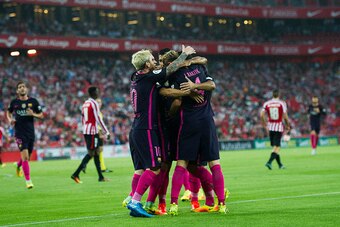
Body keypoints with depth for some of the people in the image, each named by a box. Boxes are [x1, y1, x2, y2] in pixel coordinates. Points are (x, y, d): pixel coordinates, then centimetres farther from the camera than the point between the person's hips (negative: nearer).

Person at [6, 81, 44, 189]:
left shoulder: (33, 101, 2)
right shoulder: (14, 102, 2)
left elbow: (41, 115, 6)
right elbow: (8, 112, 20)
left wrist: (33, 114, -14)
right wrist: (10, 119, 0)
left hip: (31, 132, 2)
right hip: (20, 133, -2)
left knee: (27, 157, 13)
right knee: (25, 156, -15)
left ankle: (18, 165, 49)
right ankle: (28, 181, -8)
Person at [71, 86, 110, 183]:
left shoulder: (85, 104, 15)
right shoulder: (94, 103, -11)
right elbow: (98, 119, -15)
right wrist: (106, 132, -11)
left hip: (86, 131, 9)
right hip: (92, 131, -9)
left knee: (96, 153, 12)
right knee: (91, 153, -7)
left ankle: (101, 177, 14)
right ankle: (76, 174, -13)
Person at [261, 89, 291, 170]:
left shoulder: (266, 104, 2)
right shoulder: (282, 103, -6)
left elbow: (262, 115, -4)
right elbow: (285, 116, -7)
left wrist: (265, 125, 7)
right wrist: (288, 126, 7)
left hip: (270, 127, 4)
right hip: (279, 127, -4)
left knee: (275, 146, 16)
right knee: (276, 147, -4)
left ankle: (280, 164, 23)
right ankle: (269, 162, -23)